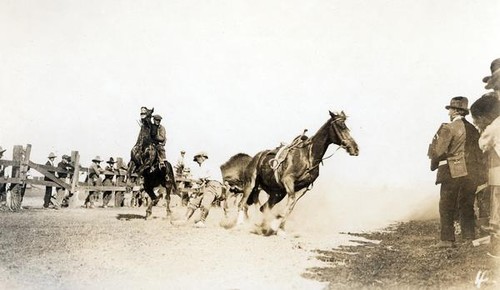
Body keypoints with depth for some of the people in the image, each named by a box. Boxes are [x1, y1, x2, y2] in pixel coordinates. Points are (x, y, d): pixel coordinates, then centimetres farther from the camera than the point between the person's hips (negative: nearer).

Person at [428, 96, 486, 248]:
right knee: (467, 207, 13)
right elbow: (479, 152, 12)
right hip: (472, 173, 6)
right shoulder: (473, 129, 9)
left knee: (447, 207, 2)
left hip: (452, 173, -6)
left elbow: (438, 151, -13)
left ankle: (447, 239, 3)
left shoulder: (448, 128, -11)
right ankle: (469, 238, 13)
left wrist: (434, 164, 5)